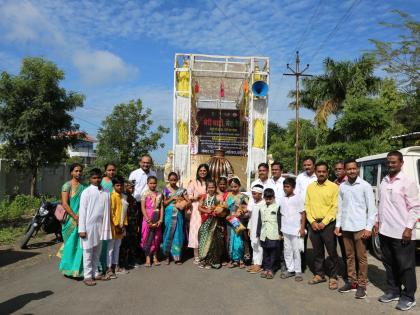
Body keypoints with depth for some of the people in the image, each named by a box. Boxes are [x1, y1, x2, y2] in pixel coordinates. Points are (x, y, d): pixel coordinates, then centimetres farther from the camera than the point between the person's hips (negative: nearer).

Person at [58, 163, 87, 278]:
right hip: (71, 220, -5)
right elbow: (64, 204, -11)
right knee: (72, 243, 1)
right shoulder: (67, 185, -5)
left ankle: (80, 268, 20)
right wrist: (75, 217, -16)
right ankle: (69, 269, 15)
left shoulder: (84, 186, 11)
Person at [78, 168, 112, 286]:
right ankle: (87, 276, 12)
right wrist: (82, 229, -10)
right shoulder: (86, 192, -6)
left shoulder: (106, 193, 5)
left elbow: (107, 211, 5)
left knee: (97, 251, 13)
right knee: (88, 251, 3)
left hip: (100, 225, 4)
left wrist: (107, 227, 3)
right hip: (89, 225, -4)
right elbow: (82, 211, -7)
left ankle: (95, 273, 25)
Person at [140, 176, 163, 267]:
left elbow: (161, 207, 5)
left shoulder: (159, 194, 6)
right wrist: (148, 220, -13)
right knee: (148, 238, -1)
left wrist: (161, 220, -5)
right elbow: (143, 208, -7)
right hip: (148, 218, -3)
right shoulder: (145, 194, -3)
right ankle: (147, 258, 6)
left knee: (156, 238, 6)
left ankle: (155, 257, 16)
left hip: (157, 219, 3)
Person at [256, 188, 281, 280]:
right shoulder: (262, 208, 11)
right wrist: (258, 233, 12)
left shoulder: (277, 207, -2)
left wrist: (280, 233, -7)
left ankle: (271, 269, 10)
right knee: (265, 252, 10)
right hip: (264, 235, 4)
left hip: (274, 235, -4)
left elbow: (279, 221, -4)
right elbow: (260, 222, 14)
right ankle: (266, 268, 18)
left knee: (273, 253, 2)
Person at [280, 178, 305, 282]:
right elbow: (282, 214, 12)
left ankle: (298, 271, 12)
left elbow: (303, 214, -5)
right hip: (285, 230, 5)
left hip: (296, 229, -5)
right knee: (287, 250, 11)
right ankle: (290, 269, 21)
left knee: (296, 250, 1)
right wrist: (280, 229, 10)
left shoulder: (298, 198, -6)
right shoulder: (283, 199, 8)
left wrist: (302, 228, -11)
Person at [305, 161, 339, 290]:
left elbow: (335, 207, -9)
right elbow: (307, 205, 7)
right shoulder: (310, 187, 8)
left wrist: (324, 222, -13)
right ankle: (319, 274, 25)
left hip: (328, 224, -4)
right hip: (313, 224, 4)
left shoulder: (334, 187, -5)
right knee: (317, 251, 13)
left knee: (332, 252, 4)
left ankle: (333, 277, 17)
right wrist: (312, 221, -5)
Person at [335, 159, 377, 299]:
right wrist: (338, 225, 8)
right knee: (349, 256, 13)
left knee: (361, 257, 4)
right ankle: (352, 282, 24)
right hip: (345, 227, 4)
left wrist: (368, 227, -12)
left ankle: (362, 285, 14)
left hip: (359, 227, -4)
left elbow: (372, 208, -7)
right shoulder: (342, 186, 6)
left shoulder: (365, 186, -6)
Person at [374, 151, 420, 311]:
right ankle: (393, 291, 31)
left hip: (402, 233, -7)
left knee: (406, 266, 5)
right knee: (389, 264, 16)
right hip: (385, 231, 7)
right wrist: (378, 222, 12)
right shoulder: (384, 181, 10)